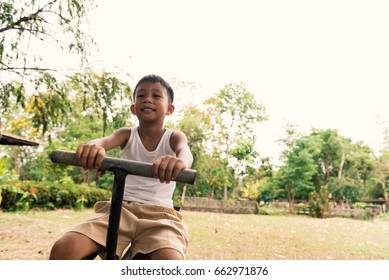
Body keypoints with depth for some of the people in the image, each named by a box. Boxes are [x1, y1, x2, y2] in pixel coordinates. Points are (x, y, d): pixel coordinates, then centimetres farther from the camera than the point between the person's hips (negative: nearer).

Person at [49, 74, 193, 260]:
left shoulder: (174, 137, 3)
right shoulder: (126, 135, 7)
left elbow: (185, 153, -21)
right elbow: (105, 141, -16)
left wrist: (179, 161, -47)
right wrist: (93, 147, -42)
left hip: (158, 214, -1)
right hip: (120, 208, 2)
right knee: (63, 249, -20)